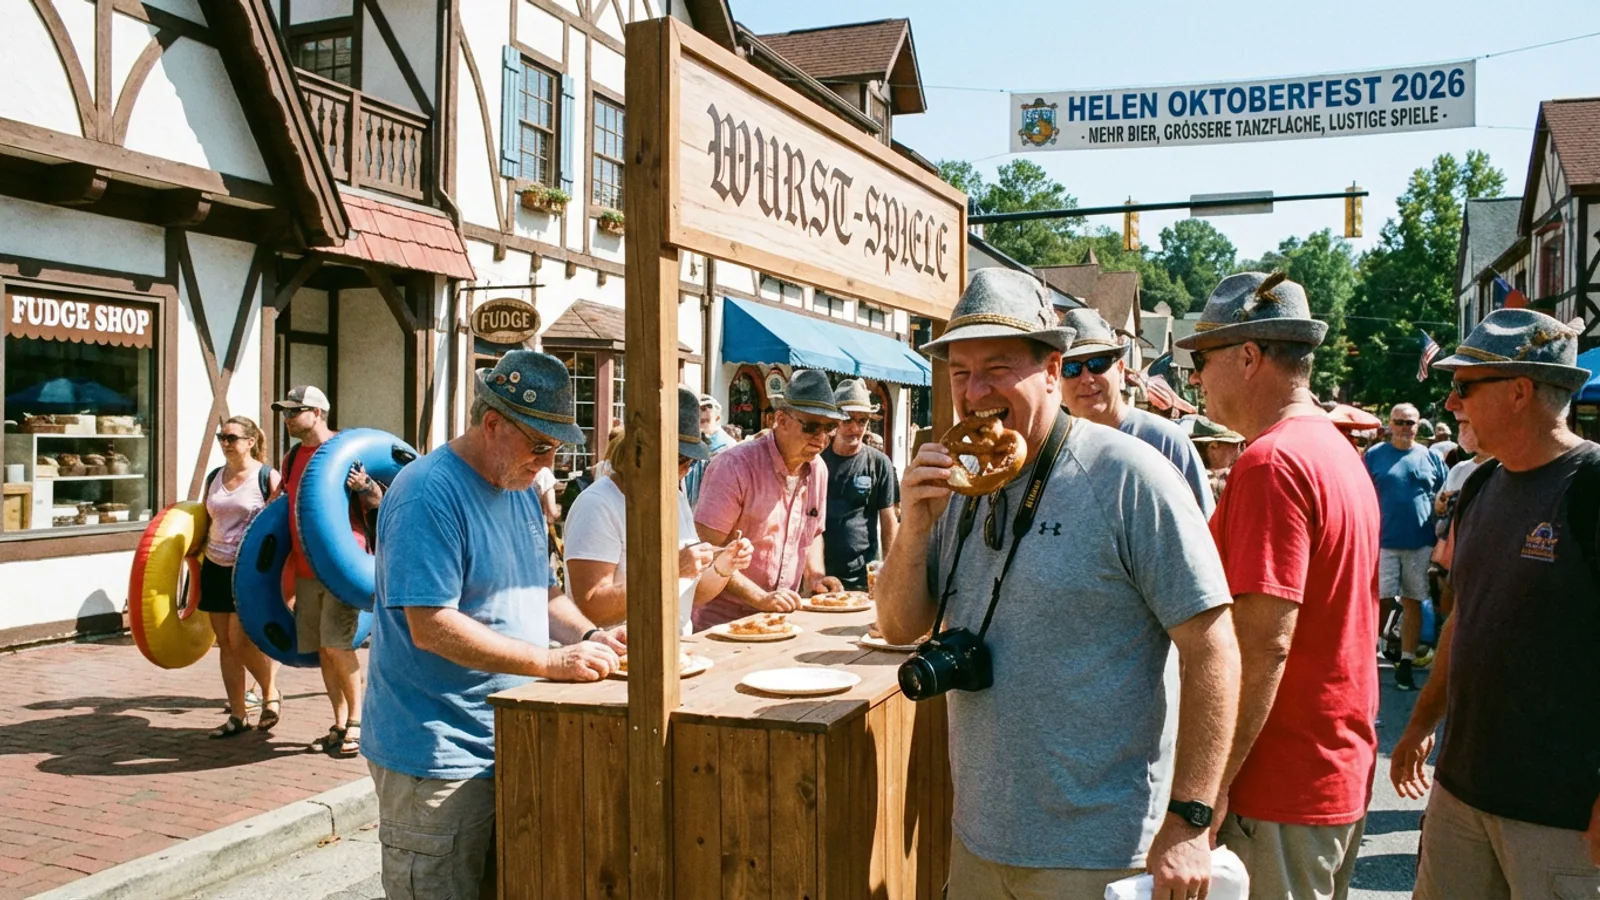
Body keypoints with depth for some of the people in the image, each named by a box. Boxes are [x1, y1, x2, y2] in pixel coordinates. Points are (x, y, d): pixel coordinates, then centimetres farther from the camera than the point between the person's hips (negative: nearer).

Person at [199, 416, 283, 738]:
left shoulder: (267, 477, -7)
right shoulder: (214, 478, 10)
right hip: (215, 568, 6)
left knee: (240, 640, -12)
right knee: (225, 645, 7)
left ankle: (271, 693, 13)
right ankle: (237, 715, 15)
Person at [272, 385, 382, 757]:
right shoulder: (291, 458, 13)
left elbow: (376, 502, -7)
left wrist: (364, 486, -28)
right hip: (305, 566, 7)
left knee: (337, 642, -12)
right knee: (321, 647, 9)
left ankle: (357, 721, 1)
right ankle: (339, 724, 19)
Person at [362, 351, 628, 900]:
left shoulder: (522, 490, 10)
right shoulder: (429, 493, -19)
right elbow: (431, 626, -26)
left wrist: (589, 638, -1)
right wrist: (552, 662, -27)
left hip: (511, 746, 9)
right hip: (438, 761, -9)